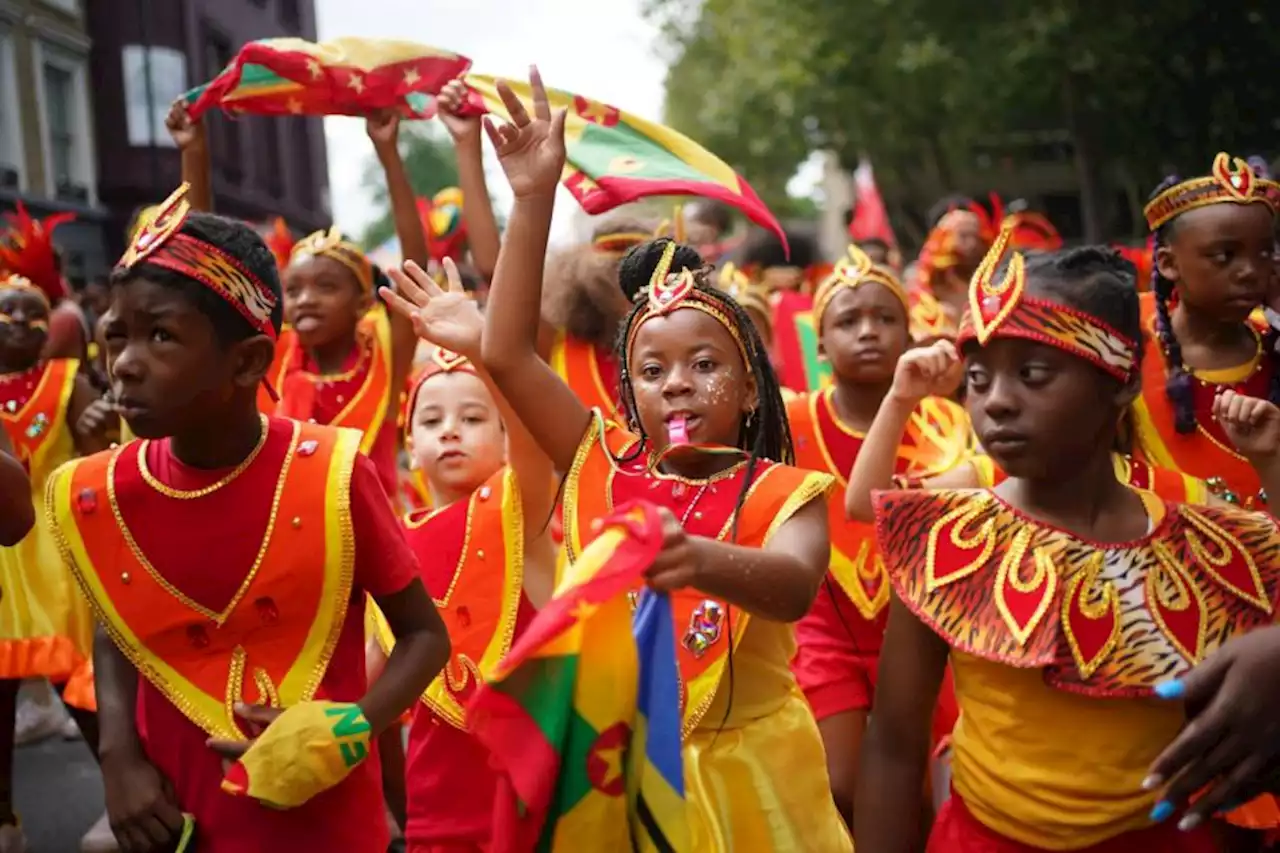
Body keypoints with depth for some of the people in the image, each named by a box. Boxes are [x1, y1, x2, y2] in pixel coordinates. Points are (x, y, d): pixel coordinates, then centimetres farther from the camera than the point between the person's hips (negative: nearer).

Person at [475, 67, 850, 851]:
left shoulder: (781, 492, -8)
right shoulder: (602, 465, -1)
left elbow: (794, 588, -29)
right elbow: (507, 353, -9)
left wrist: (702, 559, -50)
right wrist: (536, 197, -14)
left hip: (743, 772, -2)